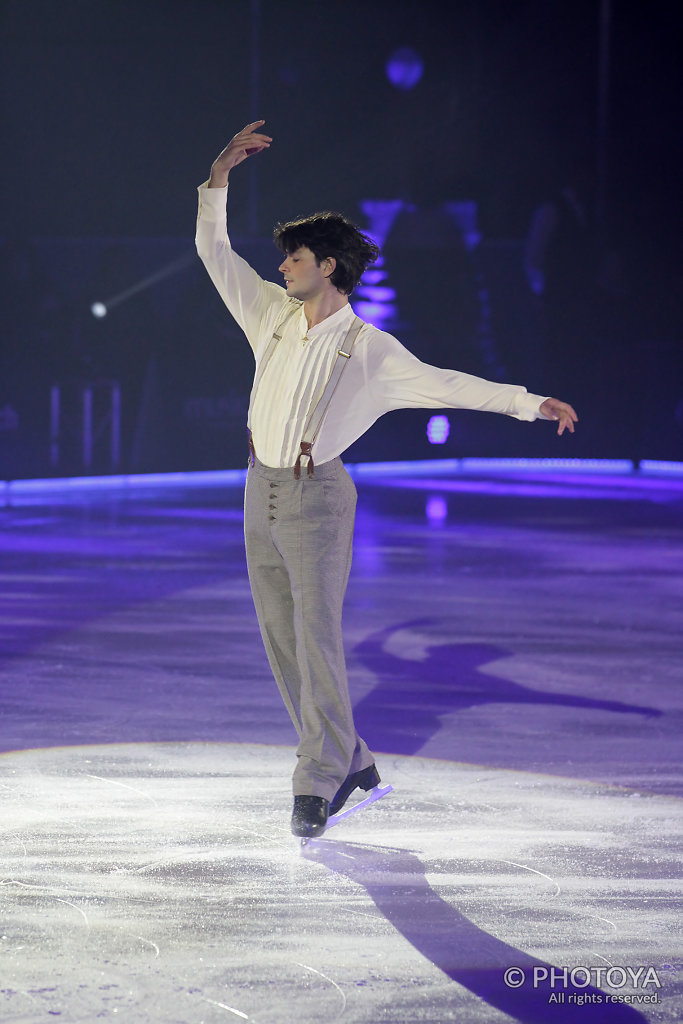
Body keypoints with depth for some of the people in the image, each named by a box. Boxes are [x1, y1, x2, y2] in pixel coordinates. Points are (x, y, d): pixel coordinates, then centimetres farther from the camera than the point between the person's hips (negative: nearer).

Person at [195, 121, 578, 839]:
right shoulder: (272, 313, 7)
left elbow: (445, 384, -6)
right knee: (280, 640, 7)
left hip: (316, 497, -6)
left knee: (316, 638, -9)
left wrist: (529, 404, -13)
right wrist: (220, 174, 3)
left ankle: (317, 780, -4)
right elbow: (214, 251, 11)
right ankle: (350, 761, 17)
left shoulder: (370, 349, -6)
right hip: (261, 489, 6)